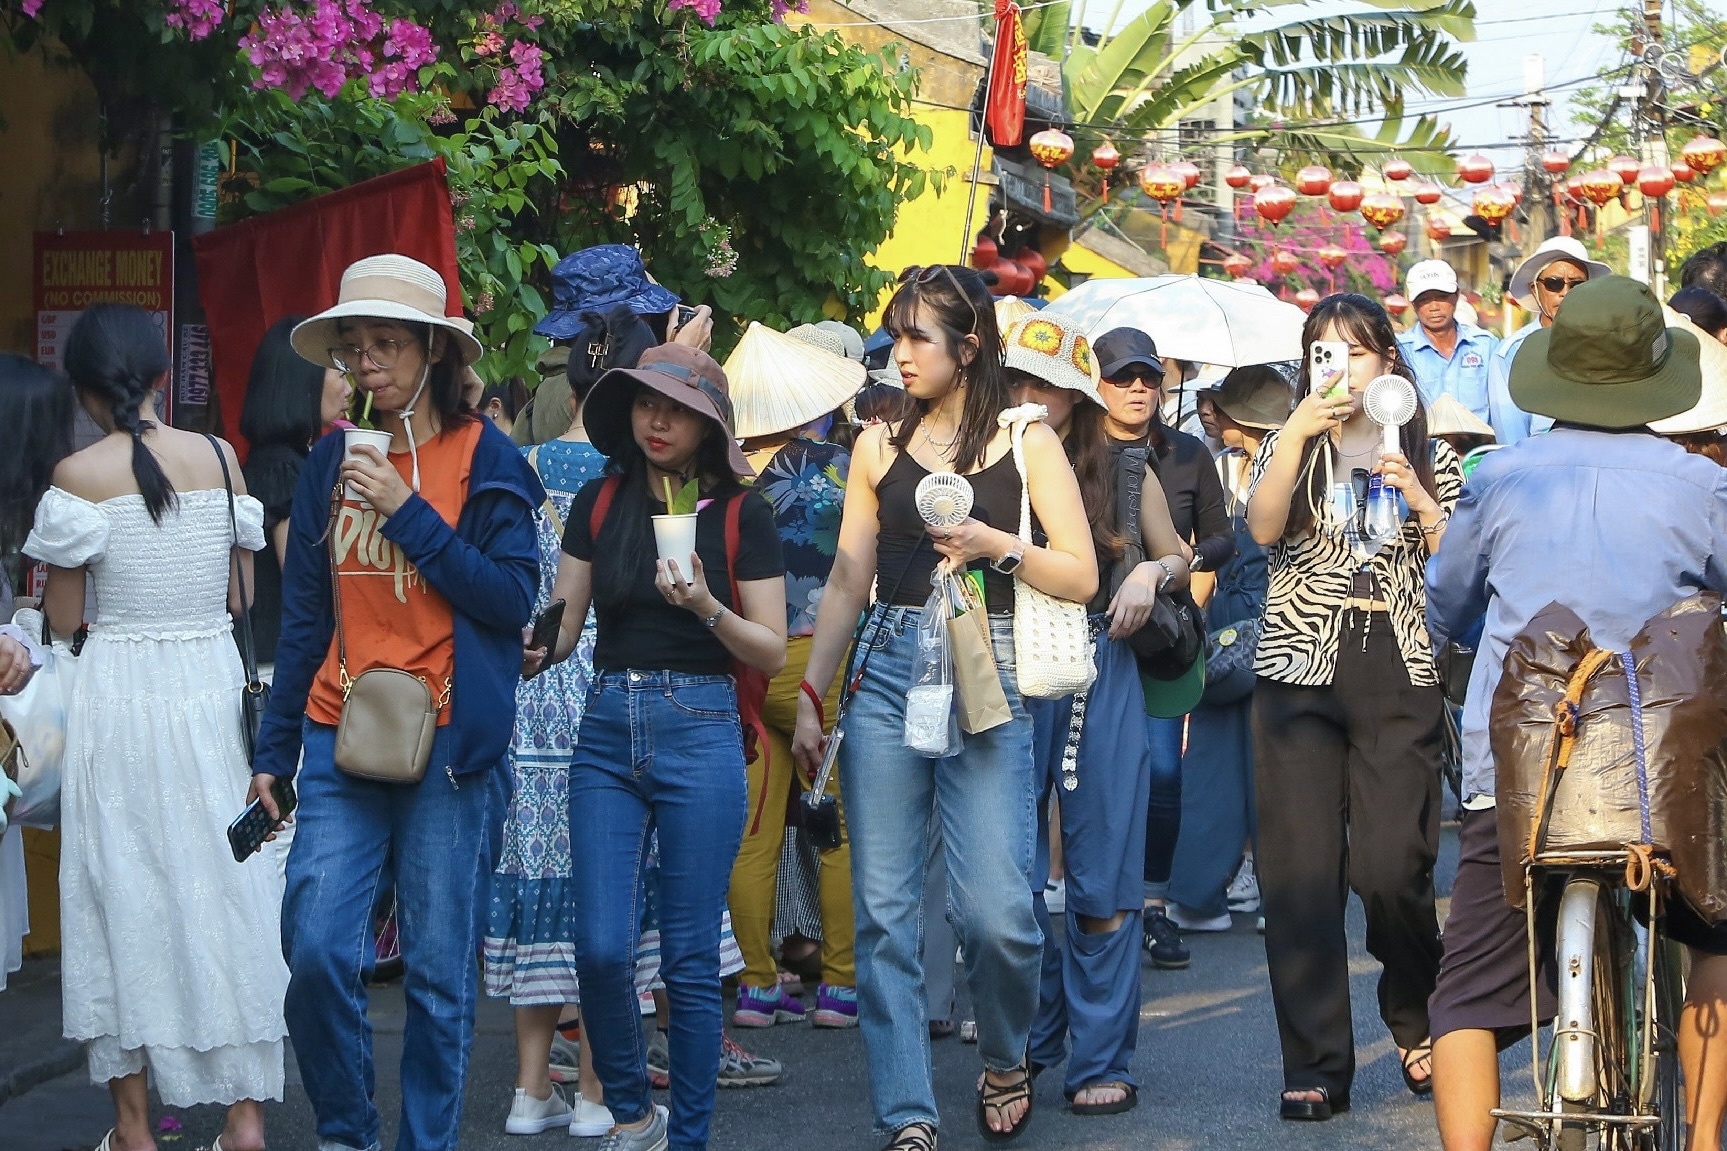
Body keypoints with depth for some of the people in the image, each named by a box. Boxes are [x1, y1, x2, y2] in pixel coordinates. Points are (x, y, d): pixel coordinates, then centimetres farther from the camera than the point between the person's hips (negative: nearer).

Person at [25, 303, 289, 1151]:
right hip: (212, 690, 3)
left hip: (120, 692, -3)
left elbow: (62, 618, -6)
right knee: (225, 890, 9)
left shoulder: (80, 476, -8)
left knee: (124, 898, 6)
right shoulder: (220, 459, 2)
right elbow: (241, 595, 7)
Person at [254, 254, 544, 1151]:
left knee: (439, 968, 0)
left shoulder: (482, 458, 0)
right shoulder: (333, 463, 11)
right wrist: (273, 748, 13)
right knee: (315, 949, -6)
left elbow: (513, 599, -8)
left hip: (447, 741, -3)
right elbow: (303, 619, 15)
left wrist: (409, 513, -13)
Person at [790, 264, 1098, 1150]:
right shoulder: (879, 446, 11)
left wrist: (997, 545, -12)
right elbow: (846, 584, 12)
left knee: (995, 910, -9)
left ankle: (1005, 1058, 20)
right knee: (884, 910, -2)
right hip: (887, 678, 3)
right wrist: (808, 697, 7)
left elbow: (1081, 578, 3)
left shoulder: (1025, 443, 5)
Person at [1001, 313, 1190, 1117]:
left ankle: (1100, 1061, 6)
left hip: (1100, 678, 0)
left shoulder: (1126, 475, 6)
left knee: (1101, 881, 1)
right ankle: (1029, 1044, 22)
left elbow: (1178, 560, 17)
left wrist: (1152, 574, -3)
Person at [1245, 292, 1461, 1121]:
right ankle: (1315, 1067, 1)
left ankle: (1418, 1023, 18)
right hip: (1300, 674, 1)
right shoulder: (1288, 448, 13)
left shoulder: (1428, 456, 14)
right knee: (1302, 872, -5)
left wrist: (1420, 503, -8)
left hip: (1399, 677, 0)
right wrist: (1297, 433, -18)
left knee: (1392, 867, -9)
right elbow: (1263, 528, -8)